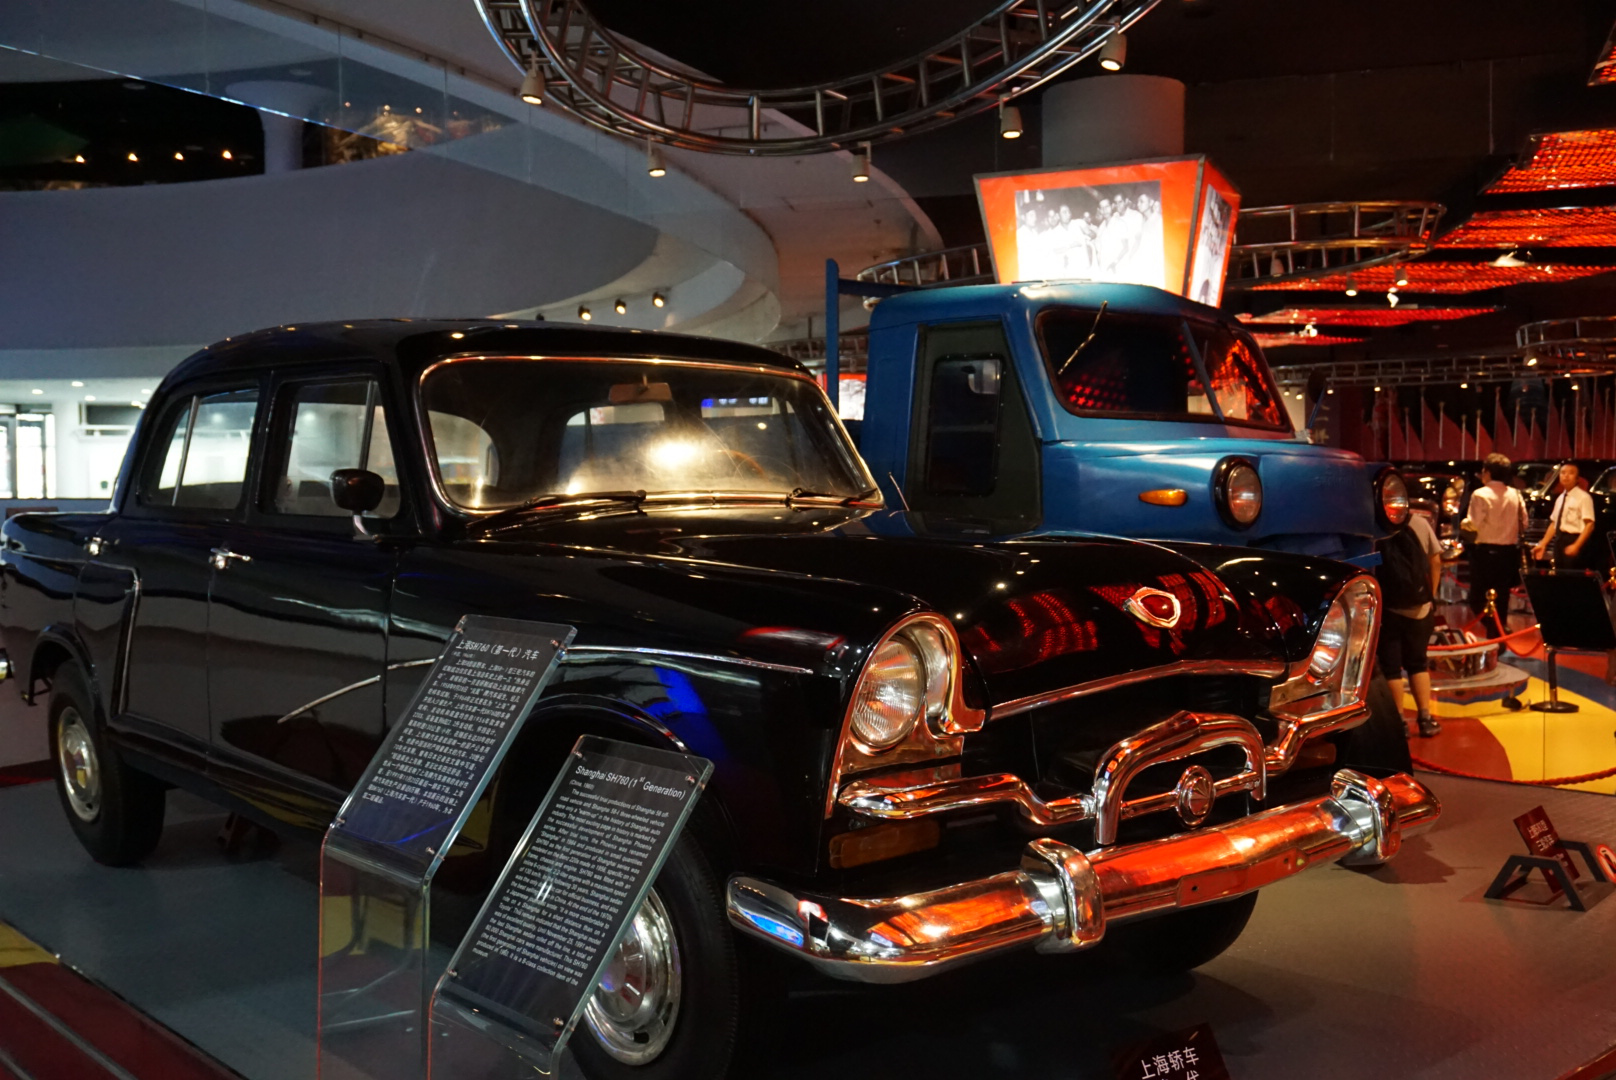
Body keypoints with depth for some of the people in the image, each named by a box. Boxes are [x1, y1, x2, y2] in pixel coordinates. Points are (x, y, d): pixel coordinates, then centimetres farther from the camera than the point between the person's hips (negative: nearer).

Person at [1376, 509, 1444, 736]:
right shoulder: (1419, 522, -3)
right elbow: (1436, 560, 1)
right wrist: (1431, 594, 10)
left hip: (1386, 609, -3)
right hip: (1419, 607, 3)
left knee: (1391, 666, 6)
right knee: (1417, 663, 17)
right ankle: (1425, 718, 14)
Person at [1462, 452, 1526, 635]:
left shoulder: (1481, 494, -12)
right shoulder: (1515, 494, 4)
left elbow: (1474, 524, -17)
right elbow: (1523, 523, 8)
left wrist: (1463, 523, 4)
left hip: (1486, 551, -5)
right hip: (1509, 552, 5)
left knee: (1478, 598, 3)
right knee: (1501, 599, 13)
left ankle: (1493, 629, -15)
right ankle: (1499, 633, 15)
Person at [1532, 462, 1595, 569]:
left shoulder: (1583, 497, -7)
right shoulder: (1560, 498, 16)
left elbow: (1589, 524, -14)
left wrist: (1576, 546, -23)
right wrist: (1543, 544, 12)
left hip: (1573, 540, -7)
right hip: (1559, 541, 7)